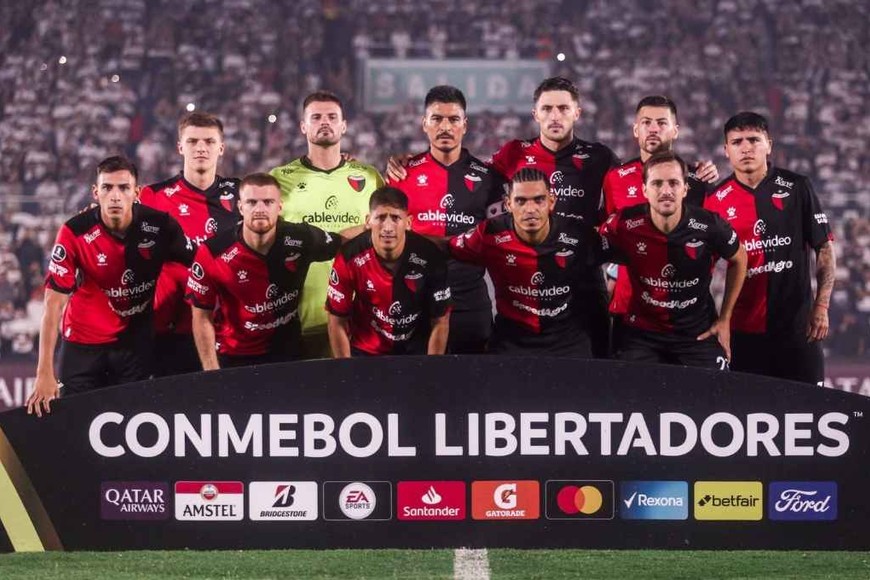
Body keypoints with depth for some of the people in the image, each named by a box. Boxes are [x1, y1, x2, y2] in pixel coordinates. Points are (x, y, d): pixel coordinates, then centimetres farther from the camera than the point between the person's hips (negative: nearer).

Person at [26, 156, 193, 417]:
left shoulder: (160, 226, -14)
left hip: (135, 342, 1)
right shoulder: (74, 233, -18)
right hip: (82, 343, -1)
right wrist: (45, 373, -22)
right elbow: (54, 304, -17)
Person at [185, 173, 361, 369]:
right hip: (234, 359, -2)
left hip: (287, 353, 2)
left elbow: (339, 243, 9)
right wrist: (212, 374, -13)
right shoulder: (213, 254, -20)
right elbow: (202, 318, -11)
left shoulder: (301, 239, -15)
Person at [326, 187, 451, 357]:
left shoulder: (430, 257, -23)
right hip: (366, 351, 0)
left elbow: (440, 322, -12)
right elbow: (338, 322, -12)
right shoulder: (350, 258, -23)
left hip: (416, 349, 0)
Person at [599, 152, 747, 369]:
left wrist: (724, 320, 6)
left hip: (699, 332, 0)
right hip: (642, 332, 0)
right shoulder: (624, 225, -17)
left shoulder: (709, 226, -15)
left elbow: (738, 260, 5)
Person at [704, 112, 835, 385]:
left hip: (796, 323, -1)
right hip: (742, 327, 1)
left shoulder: (797, 188, 2)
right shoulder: (717, 201, 5)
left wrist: (821, 307, -6)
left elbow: (824, 249, 3)